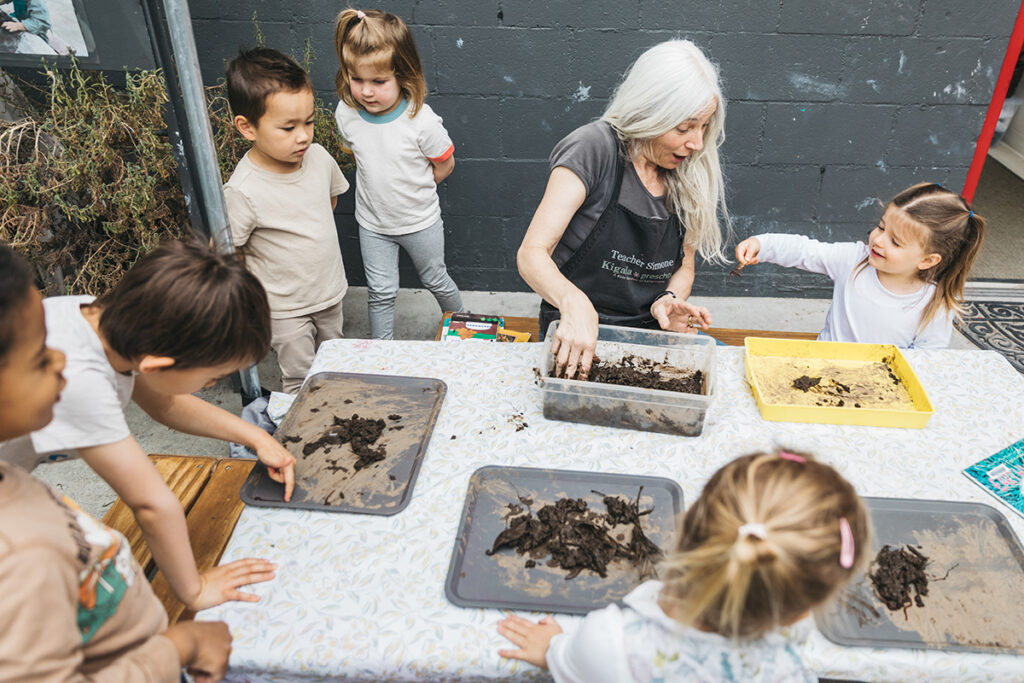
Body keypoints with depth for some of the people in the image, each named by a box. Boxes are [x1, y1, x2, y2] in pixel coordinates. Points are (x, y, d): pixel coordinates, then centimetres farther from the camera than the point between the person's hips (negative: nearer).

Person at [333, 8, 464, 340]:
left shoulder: (421, 119, -26)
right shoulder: (346, 113, -14)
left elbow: (444, 164, -10)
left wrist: (413, 190, -3)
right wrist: (383, 185, 3)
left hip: (420, 221, -2)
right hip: (372, 222, 3)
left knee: (435, 281, 18)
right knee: (381, 292, 11)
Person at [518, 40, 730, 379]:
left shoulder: (687, 174, 6)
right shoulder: (594, 149, -13)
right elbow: (531, 255, -20)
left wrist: (669, 300, -8)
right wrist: (574, 302, -41)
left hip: (648, 334, 6)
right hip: (576, 337, -6)